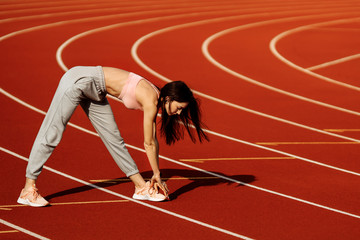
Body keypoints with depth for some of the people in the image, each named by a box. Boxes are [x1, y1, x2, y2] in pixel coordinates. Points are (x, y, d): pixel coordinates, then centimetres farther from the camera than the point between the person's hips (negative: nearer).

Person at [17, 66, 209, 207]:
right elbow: (148, 144, -14)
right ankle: (28, 189, -5)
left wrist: (156, 175, 14)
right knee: (51, 134, -7)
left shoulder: (154, 97, 3)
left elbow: (152, 141, 11)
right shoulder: (150, 101, -20)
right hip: (78, 81, -9)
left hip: (93, 91, 9)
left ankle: (141, 187, 15)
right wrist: (157, 175, -3)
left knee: (114, 139, 10)